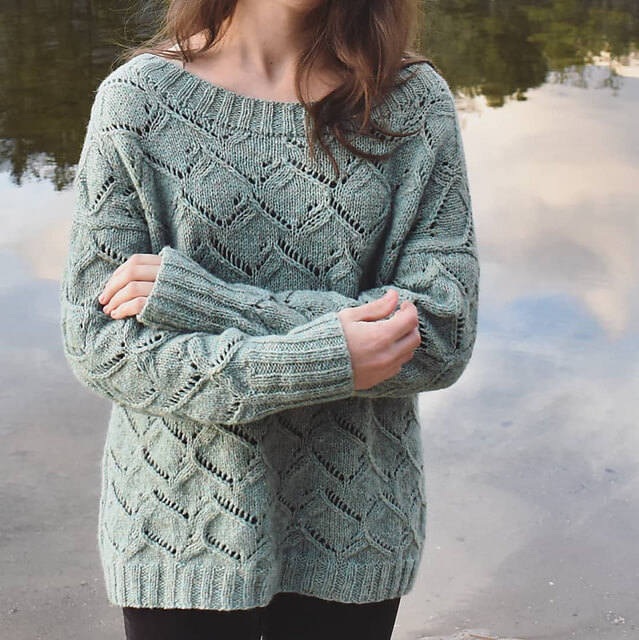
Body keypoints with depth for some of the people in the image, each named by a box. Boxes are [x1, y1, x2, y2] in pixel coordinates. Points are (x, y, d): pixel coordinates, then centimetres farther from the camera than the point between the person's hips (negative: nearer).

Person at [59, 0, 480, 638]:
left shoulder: (413, 101, -5)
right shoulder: (138, 96, -8)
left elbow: (442, 335, -13)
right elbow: (96, 341, -12)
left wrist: (201, 299, -19)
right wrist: (328, 362, -20)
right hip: (182, 519, -1)